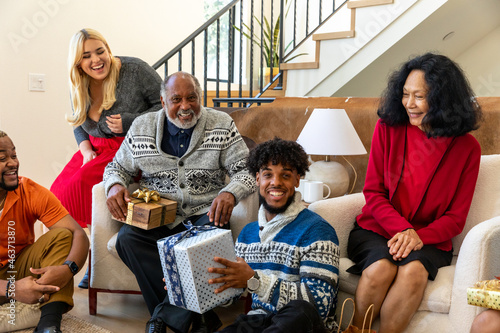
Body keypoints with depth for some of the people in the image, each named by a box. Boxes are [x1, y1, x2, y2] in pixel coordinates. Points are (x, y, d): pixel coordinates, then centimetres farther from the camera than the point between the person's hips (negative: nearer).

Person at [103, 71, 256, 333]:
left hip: (203, 213, -1)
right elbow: (117, 167, 16)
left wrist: (230, 192, -24)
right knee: (128, 238, -28)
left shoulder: (221, 125, 2)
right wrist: (115, 185, -9)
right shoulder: (141, 127, 6)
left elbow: (246, 169, -1)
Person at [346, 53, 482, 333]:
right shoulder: (388, 129, 2)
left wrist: (420, 235, -18)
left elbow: (457, 216, 1)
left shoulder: (467, 147, 1)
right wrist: (402, 229, -17)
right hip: (377, 230, 1)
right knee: (381, 268, -31)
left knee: (413, 270, -33)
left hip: (429, 239, 0)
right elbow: (373, 193, 1)